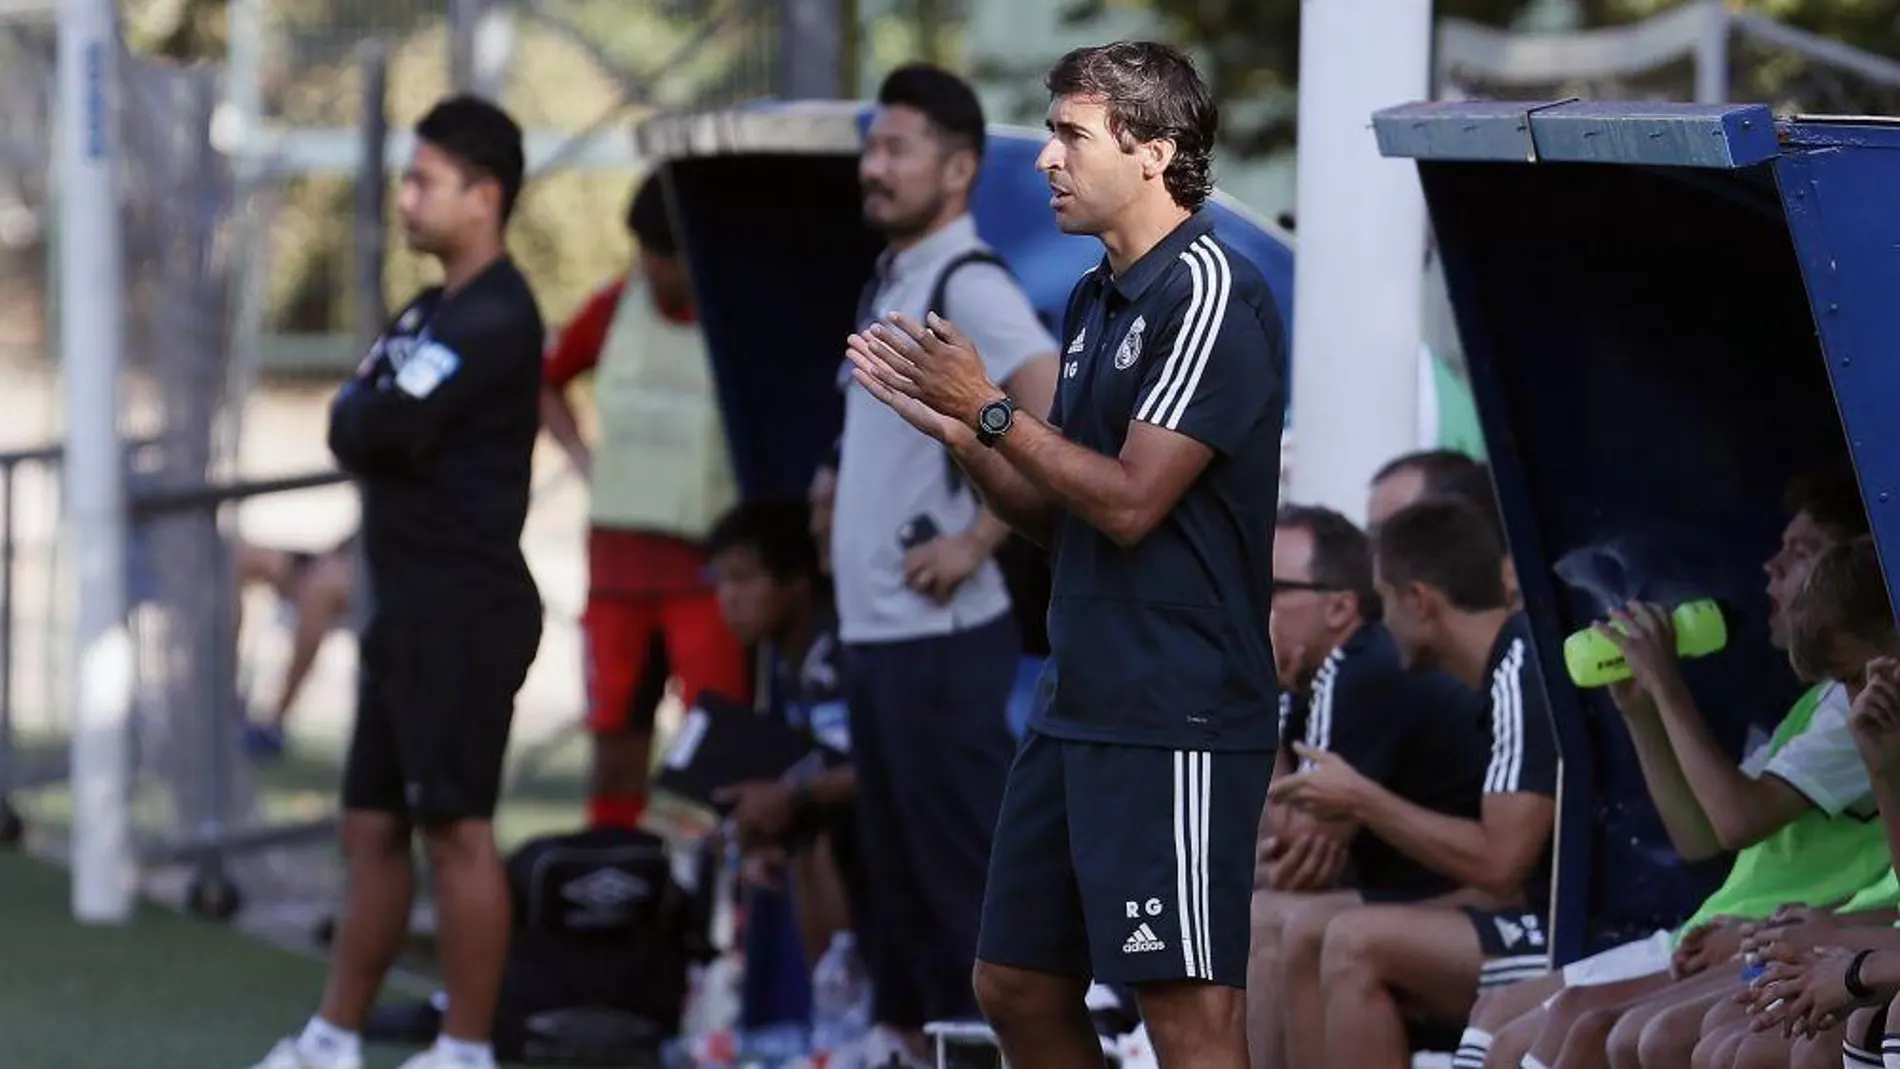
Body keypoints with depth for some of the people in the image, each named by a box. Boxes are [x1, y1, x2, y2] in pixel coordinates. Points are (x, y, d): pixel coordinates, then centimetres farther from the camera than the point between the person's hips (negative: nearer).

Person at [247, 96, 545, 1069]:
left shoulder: (494, 318, -15)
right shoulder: (430, 312, 17)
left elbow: (378, 432, -20)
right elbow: (359, 430, 15)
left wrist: (360, 413, -1)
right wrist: (372, 423, -4)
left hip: (465, 613, -10)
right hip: (413, 610, 10)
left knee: (457, 829, -7)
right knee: (371, 826, 13)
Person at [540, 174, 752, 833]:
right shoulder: (616, 309, 7)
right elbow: (548, 382, 24)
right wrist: (582, 458, 11)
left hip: (710, 554, -5)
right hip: (618, 548, 5)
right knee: (615, 731, 9)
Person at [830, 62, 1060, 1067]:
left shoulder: (968, 285, -13)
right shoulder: (892, 281, 15)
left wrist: (976, 542, -21)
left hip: (939, 634, -9)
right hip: (875, 626, 9)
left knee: (958, 861, -7)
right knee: (894, 859, 13)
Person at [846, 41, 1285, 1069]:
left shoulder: (1209, 292, -13)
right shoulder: (1093, 300, 16)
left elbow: (1129, 503, -18)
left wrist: (990, 408, -11)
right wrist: (949, 421, 6)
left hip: (1176, 723, -10)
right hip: (1076, 712, 10)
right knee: (1016, 986, 13)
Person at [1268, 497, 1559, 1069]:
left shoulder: (1524, 677, -16)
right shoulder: (1510, 670, 14)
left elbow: (1500, 861, -21)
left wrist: (1362, 800, -11)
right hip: (1547, 922, 10)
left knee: (1357, 943, -19)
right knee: (1308, 941, 6)